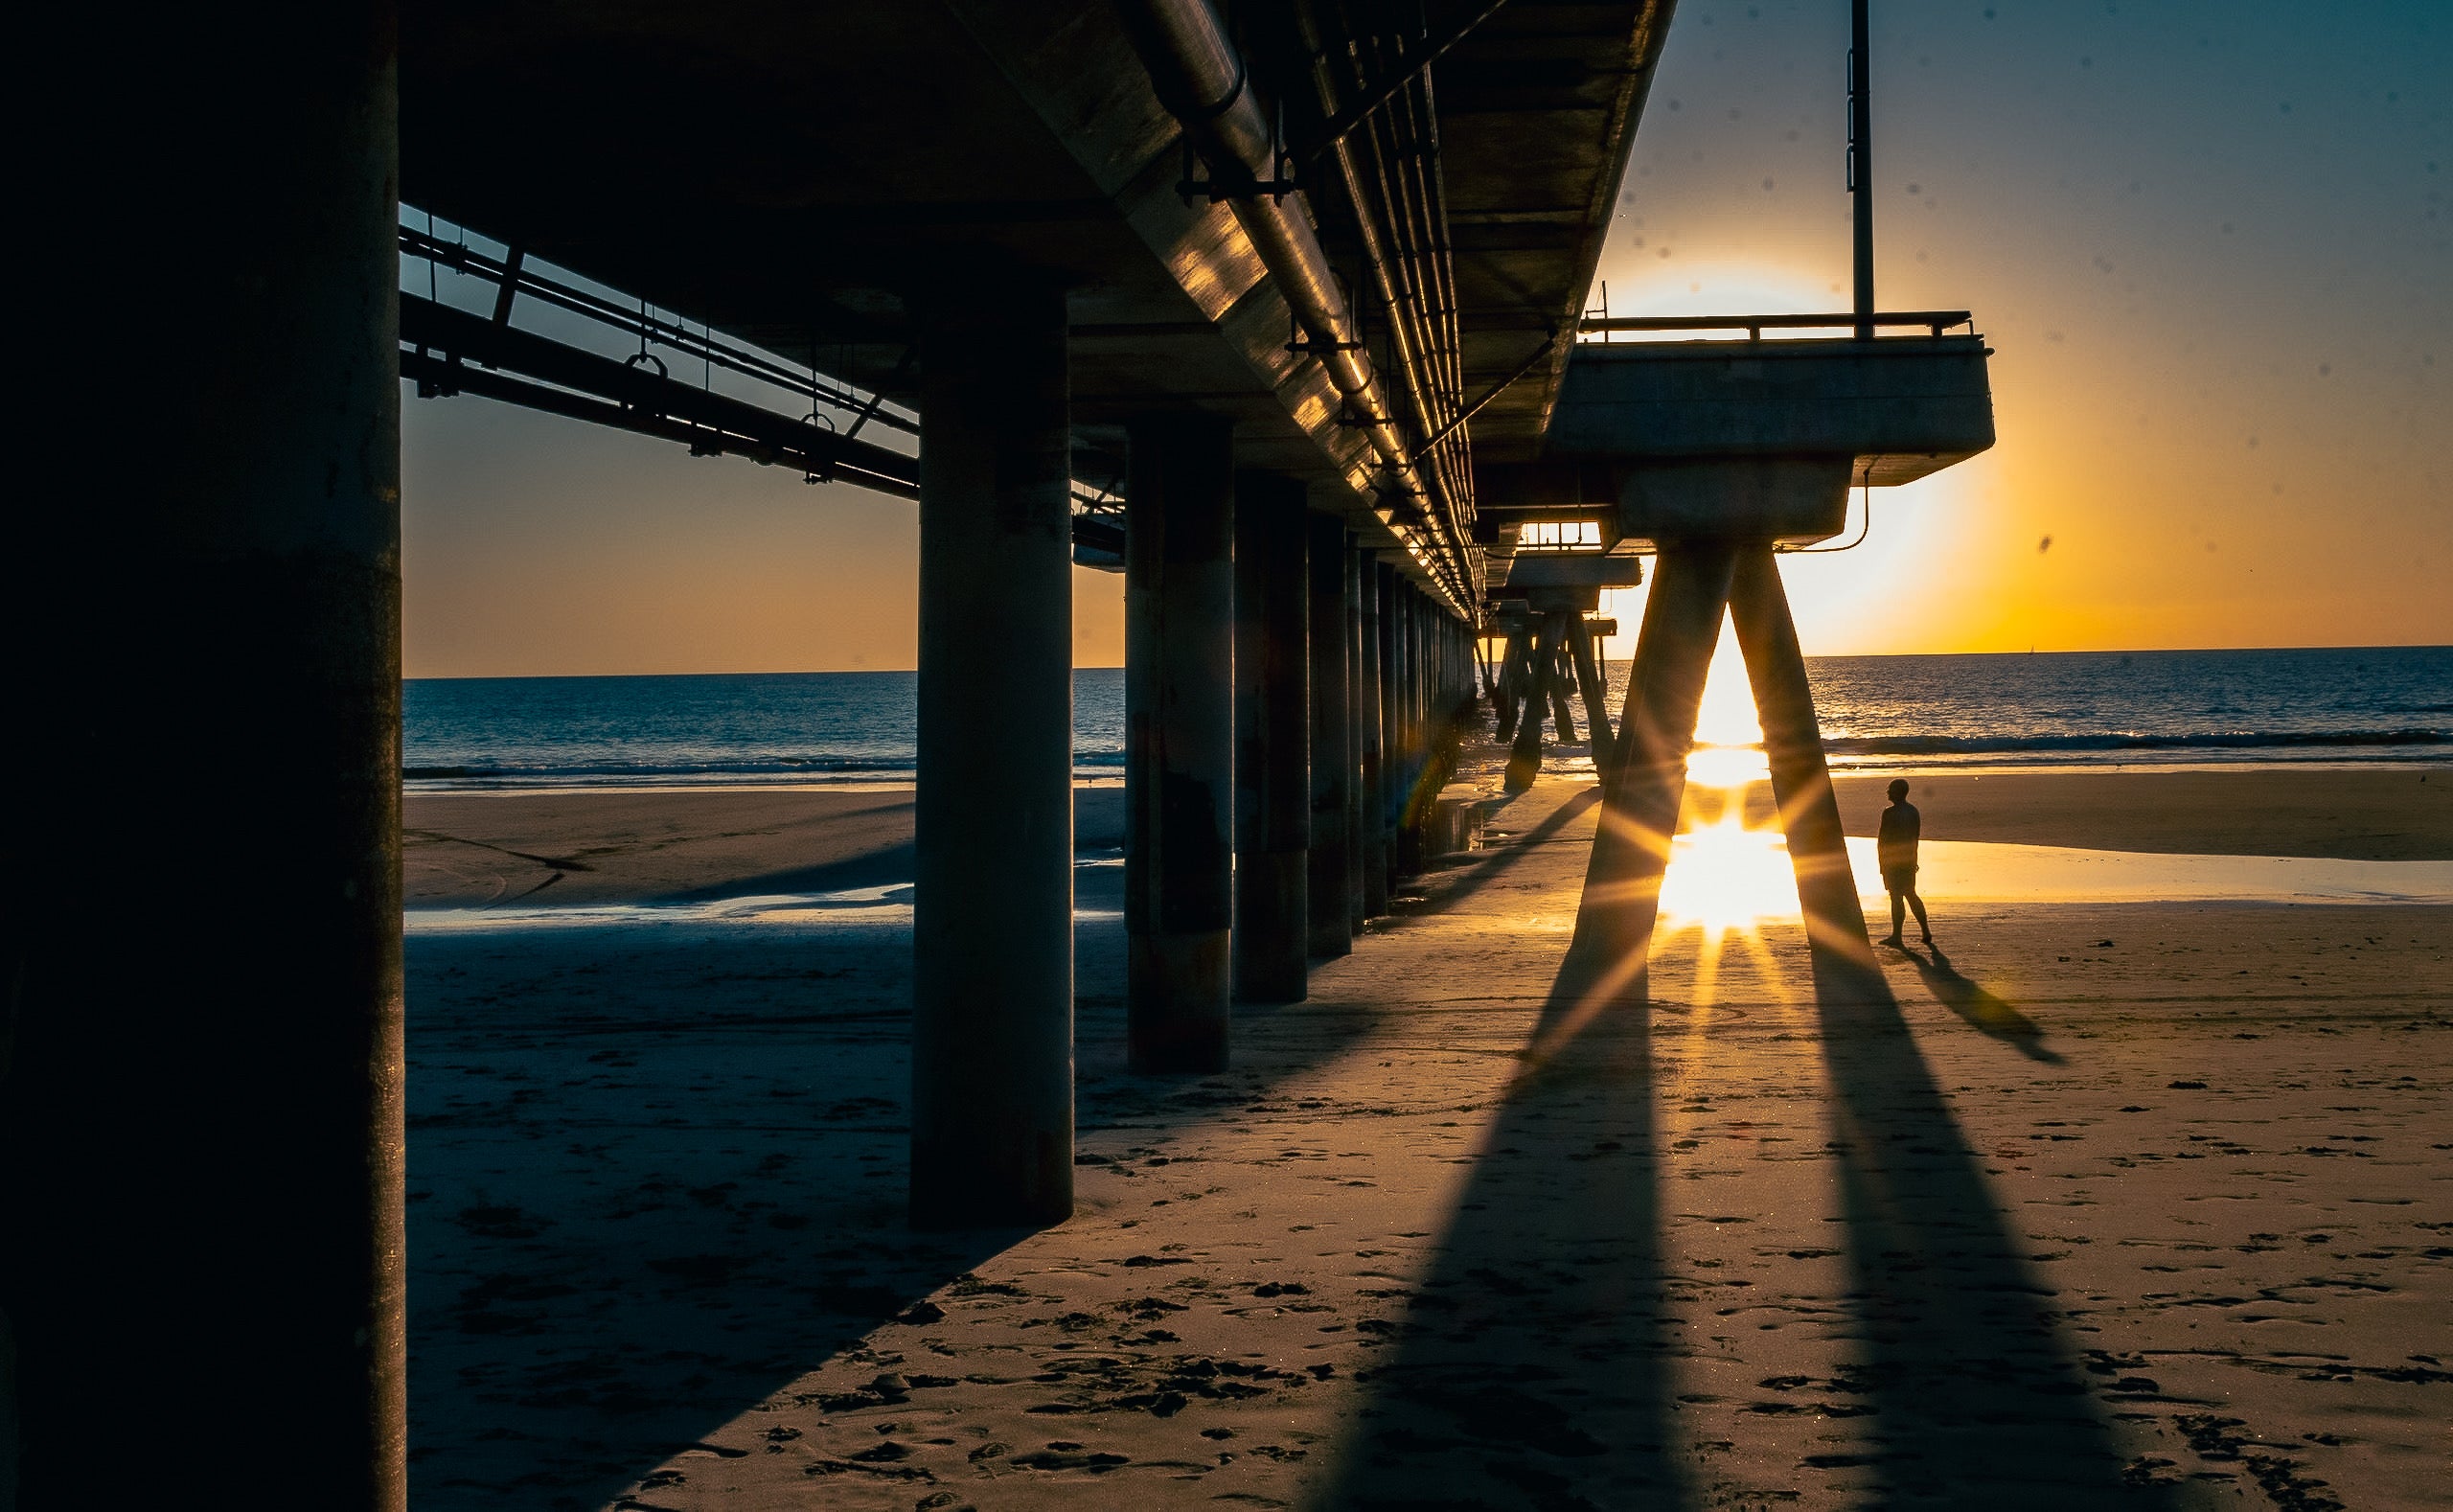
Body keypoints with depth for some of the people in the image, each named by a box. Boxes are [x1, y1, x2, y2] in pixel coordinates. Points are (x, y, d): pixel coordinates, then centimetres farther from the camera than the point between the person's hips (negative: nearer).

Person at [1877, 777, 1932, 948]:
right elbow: (1916, 836, 15)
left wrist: (1881, 861, -8)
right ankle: (1925, 930, 17)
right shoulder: (1913, 811, 8)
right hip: (1909, 858, 8)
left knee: (1896, 897, -4)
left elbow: (1882, 839, -16)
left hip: (1893, 859, -8)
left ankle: (1896, 936, -1)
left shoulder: (1890, 813, -17)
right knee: (1910, 894, 17)